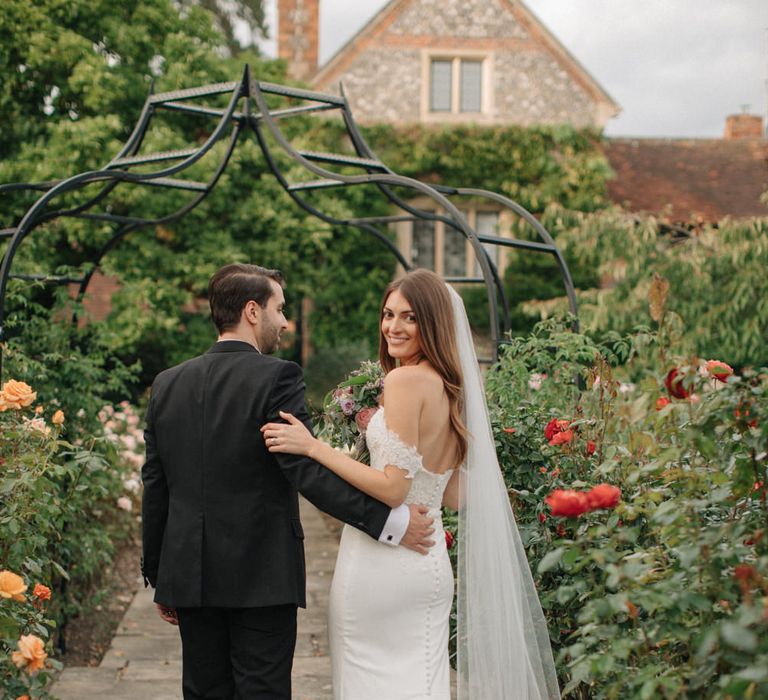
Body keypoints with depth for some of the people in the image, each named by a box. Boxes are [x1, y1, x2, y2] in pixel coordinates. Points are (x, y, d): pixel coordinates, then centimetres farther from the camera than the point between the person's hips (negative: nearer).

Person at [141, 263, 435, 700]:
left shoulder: (168, 384, 7)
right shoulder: (276, 378, -11)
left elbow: (155, 489, 10)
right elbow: (309, 472, -19)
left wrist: (159, 578, 17)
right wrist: (389, 521, -16)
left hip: (190, 577, 5)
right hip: (262, 578, -5)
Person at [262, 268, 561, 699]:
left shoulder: (405, 379, -16)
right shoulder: (451, 388, 9)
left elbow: (392, 489, -19)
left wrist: (313, 447, -17)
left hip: (385, 562, -8)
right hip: (430, 563, 8)